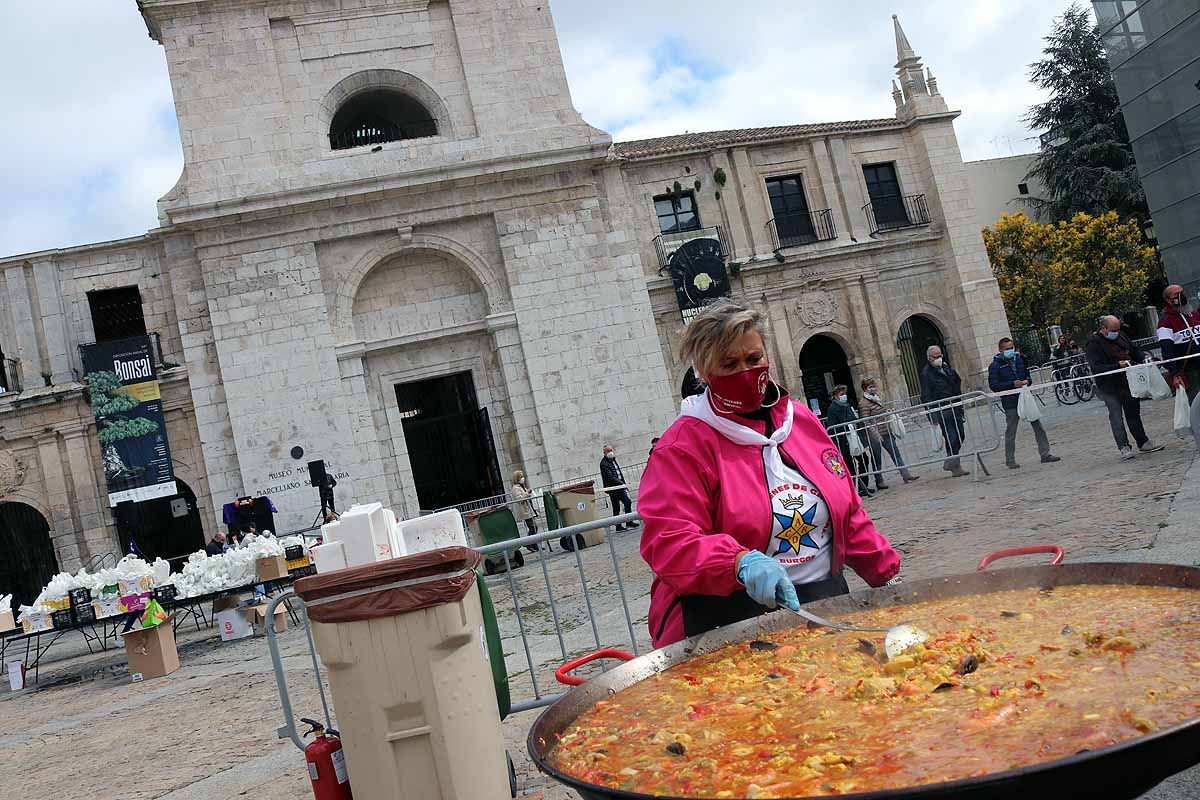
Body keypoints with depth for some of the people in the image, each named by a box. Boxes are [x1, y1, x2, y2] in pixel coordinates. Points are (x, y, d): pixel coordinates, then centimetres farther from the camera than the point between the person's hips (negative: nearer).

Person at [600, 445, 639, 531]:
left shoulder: (613, 459, 15)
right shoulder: (604, 463, -14)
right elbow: (610, 477, -21)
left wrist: (623, 484, 13)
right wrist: (622, 484, -24)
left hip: (620, 487, 8)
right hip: (613, 488, -8)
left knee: (628, 502, 6)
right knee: (616, 508, -1)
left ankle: (629, 523, 15)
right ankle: (618, 526, 8)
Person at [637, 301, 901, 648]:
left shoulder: (802, 419, 12)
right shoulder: (683, 446, -8)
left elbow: (849, 514, 20)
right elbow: (668, 542, -18)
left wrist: (887, 574, 17)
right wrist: (742, 563, -33)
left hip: (827, 604, 6)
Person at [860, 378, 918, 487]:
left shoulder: (878, 398, 12)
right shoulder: (864, 403, -14)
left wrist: (889, 411, 7)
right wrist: (876, 434, -25)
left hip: (886, 433, 8)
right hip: (875, 436, -8)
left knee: (896, 453, 6)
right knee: (877, 459, 4)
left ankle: (906, 475, 9)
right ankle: (879, 482, 13)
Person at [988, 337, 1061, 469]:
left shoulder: (1019, 359, 11)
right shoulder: (995, 366, -7)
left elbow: (1027, 374, 23)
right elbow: (993, 385, -13)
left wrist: (1027, 381, -1)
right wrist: (1012, 384, -20)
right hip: (1011, 403, -5)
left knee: (1038, 426, 4)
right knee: (1010, 432, 2)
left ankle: (1045, 454, 12)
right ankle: (1010, 460, 11)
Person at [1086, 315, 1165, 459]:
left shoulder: (1121, 337, 10)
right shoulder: (1094, 344, -13)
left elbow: (1135, 351, 22)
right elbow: (1096, 367, -21)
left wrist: (1144, 357, 1)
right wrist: (1118, 365, -28)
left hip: (1128, 383, 7)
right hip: (1109, 387, -7)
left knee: (1133, 412, 15)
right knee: (1116, 415, -6)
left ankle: (1143, 443, 23)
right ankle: (1124, 447, -3)